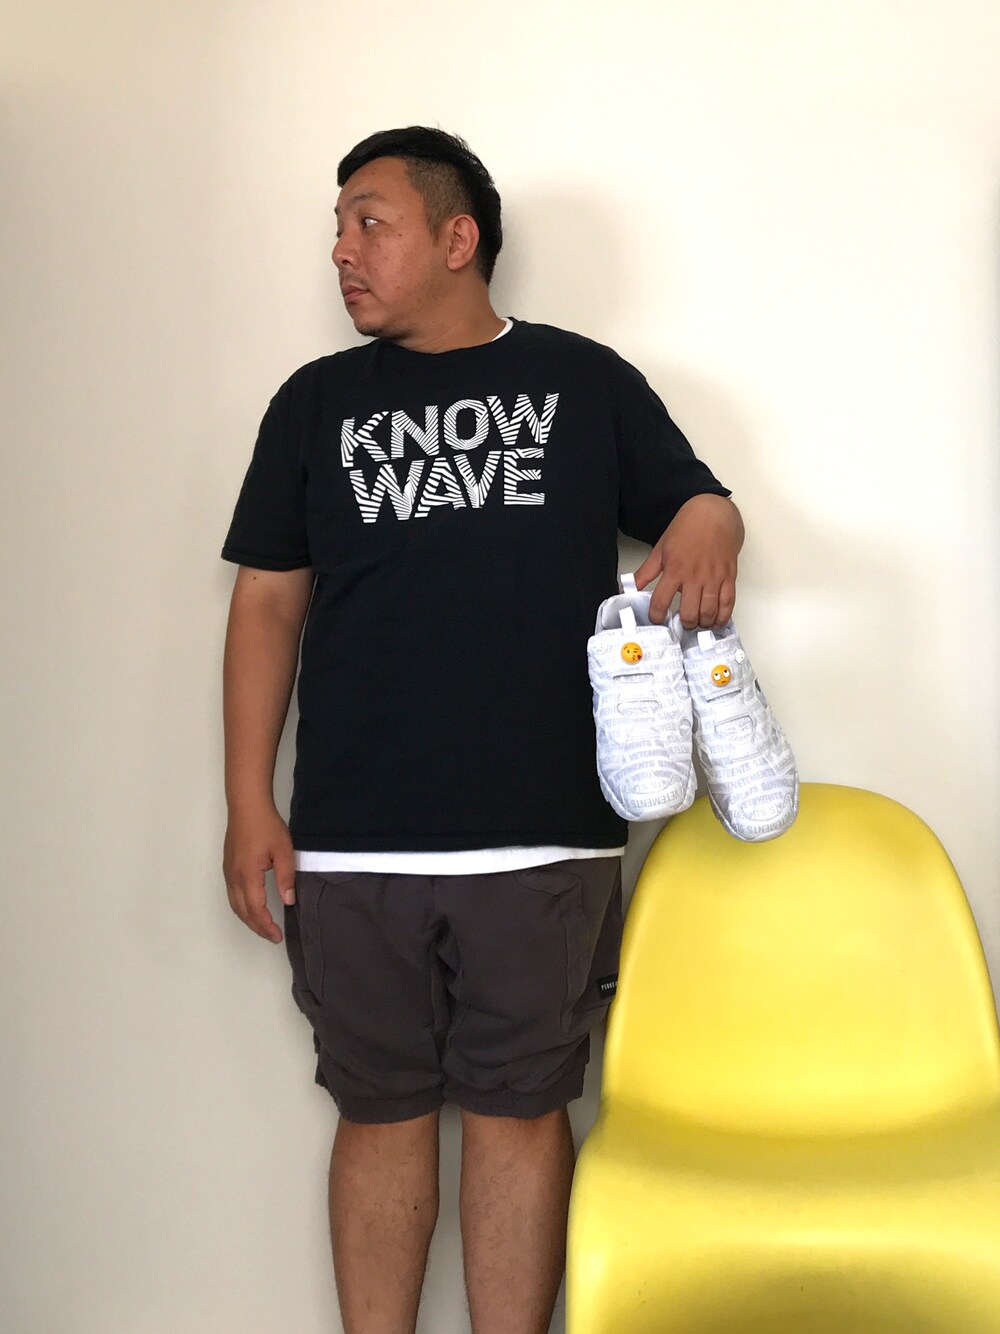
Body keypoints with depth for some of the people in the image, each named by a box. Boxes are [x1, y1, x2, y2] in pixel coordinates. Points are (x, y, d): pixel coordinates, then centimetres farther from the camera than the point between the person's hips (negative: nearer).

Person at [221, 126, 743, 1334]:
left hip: (543, 840, -1)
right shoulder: (315, 402, 12)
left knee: (520, 1111, 6)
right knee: (381, 1111, 8)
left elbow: (699, 506, 13)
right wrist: (249, 802, 3)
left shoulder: (587, 381, 9)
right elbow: (267, 602, 10)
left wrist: (708, 525, -13)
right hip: (351, 845, 1)